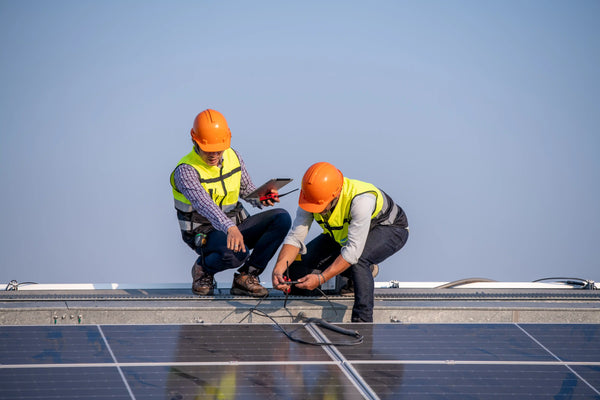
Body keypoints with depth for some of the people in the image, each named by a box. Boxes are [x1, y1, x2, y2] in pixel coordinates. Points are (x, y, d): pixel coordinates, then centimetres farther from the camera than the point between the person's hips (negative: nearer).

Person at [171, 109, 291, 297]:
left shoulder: (233, 157, 2)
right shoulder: (186, 170, -20)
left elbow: (247, 189, 17)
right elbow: (204, 204, -37)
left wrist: (262, 199, -8)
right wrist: (230, 228, -53)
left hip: (235, 226, 7)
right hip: (205, 232, -7)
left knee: (282, 218, -15)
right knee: (236, 253, -39)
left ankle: (245, 276, -11)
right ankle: (203, 268, -2)